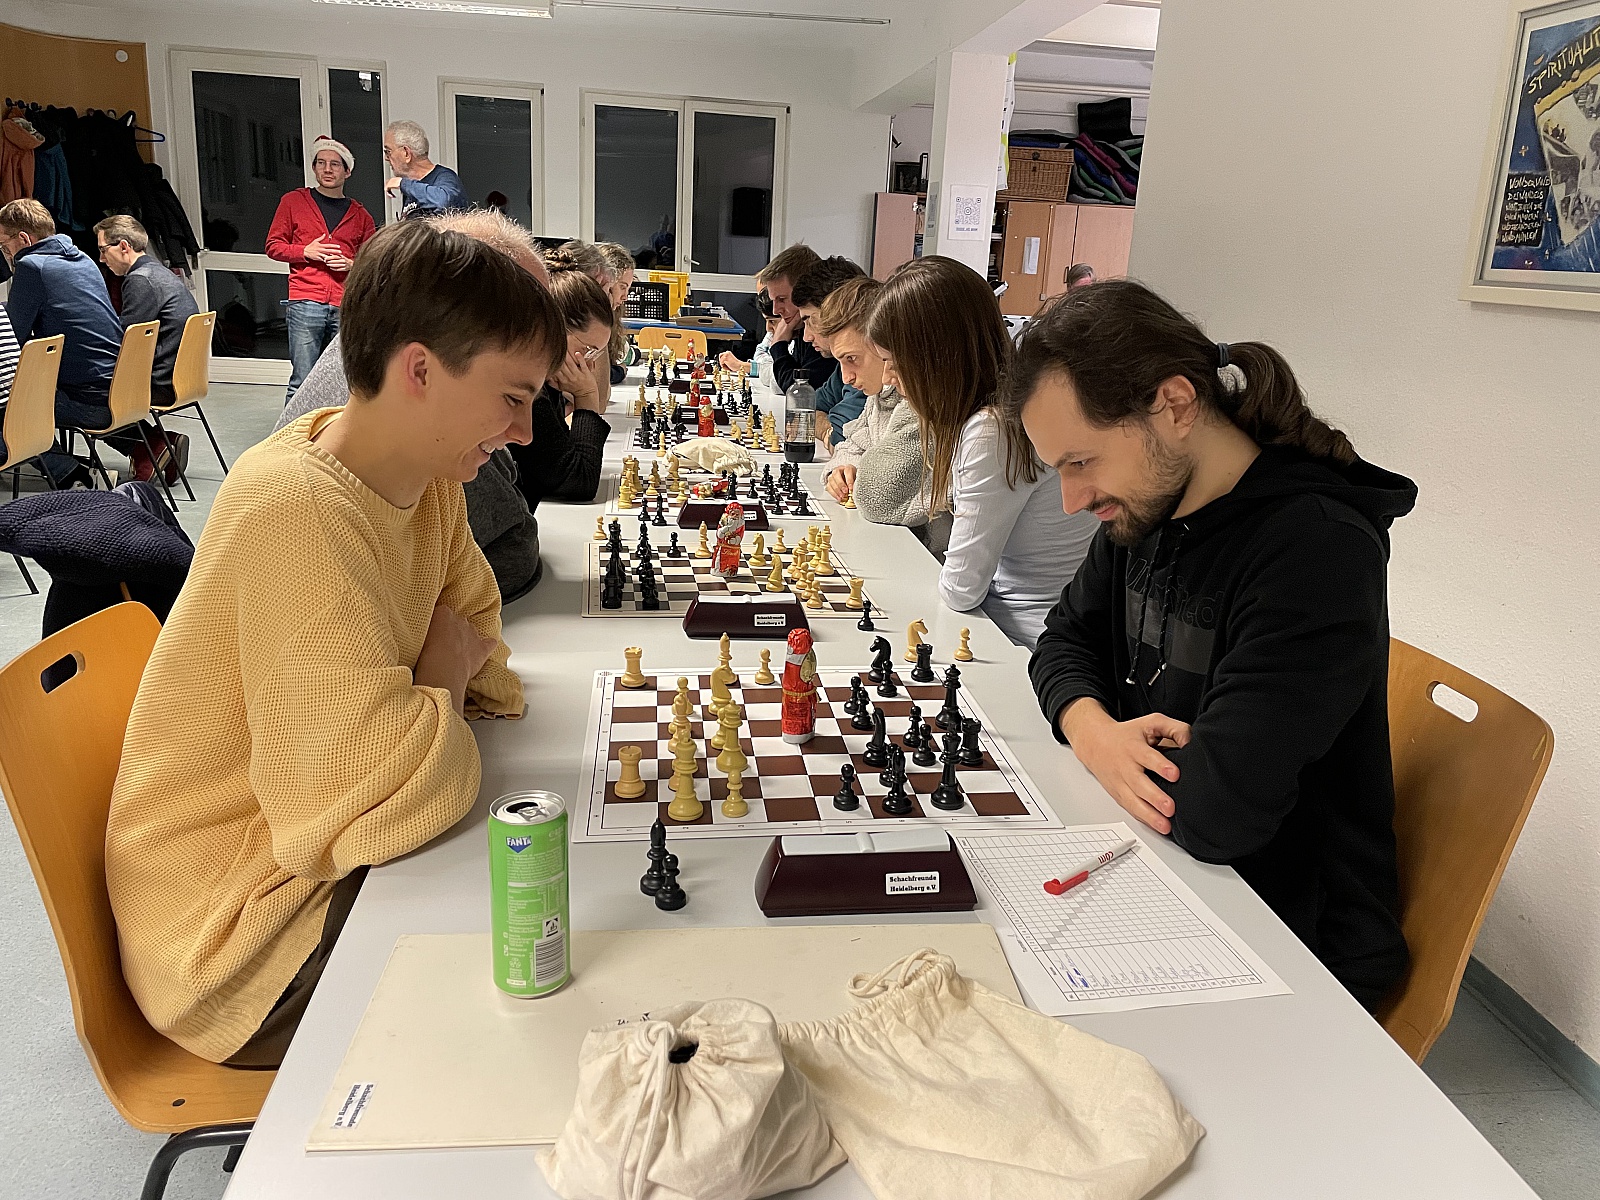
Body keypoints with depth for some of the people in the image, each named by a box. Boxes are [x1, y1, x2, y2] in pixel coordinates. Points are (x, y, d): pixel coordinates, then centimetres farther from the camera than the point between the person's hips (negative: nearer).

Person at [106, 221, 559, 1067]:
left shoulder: (423, 472, -5)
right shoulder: (297, 512, -30)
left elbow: (471, 620, 11)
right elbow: (382, 806, -35)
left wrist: (445, 674, -11)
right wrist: (444, 679, -16)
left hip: (327, 851, 8)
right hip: (239, 931, -7)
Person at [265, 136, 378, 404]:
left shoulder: (360, 214, 17)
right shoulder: (293, 201, 13)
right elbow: (273, 246, 13)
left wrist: (350, 265, -2)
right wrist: (306, 252, -5)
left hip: (347, 308, 2)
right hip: (305, 305, -1)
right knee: (303, 382, -7)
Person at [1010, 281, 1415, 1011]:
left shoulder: (1318, 553, -27)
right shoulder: (1144, 507, -1)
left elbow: (1215, 813, -33)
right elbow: (1065, 640, 10)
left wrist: (1113, 740, -13)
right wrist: (1093, 730, -13)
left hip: (1293, 943, -7)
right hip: (1166, 869, 7)